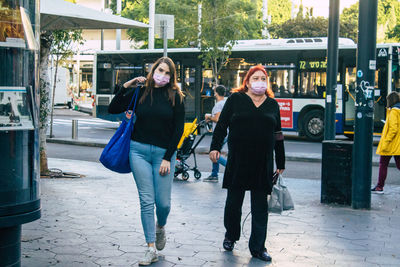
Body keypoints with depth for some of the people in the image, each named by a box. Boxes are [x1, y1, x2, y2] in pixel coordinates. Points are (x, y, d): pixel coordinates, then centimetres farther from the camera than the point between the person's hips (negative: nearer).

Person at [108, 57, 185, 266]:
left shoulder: (175, 96, 1)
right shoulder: (140, 92, 6)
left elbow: (178, 129, -1)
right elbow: (112, 109, 7)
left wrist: (167, 158, -6)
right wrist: (125, 87, -3)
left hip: (164, 153, -1)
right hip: (139, 151, 1)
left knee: (163, 202, 0)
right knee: (146, 201, 0)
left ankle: (160, 227, 35)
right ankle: (151, 249, 6)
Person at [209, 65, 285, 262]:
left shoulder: (272, 104, 12)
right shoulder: (235, 99, 5)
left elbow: (277, 135, 14)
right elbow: (221, 125, 2)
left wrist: (280, 163, 14)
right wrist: (215, 147, -10)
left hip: (263, 164, 2)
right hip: (237, 162, -1)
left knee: (260, 206, 3)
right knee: (233, 201, 9)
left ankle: (258, 247, 9)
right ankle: (230, 236, 30)